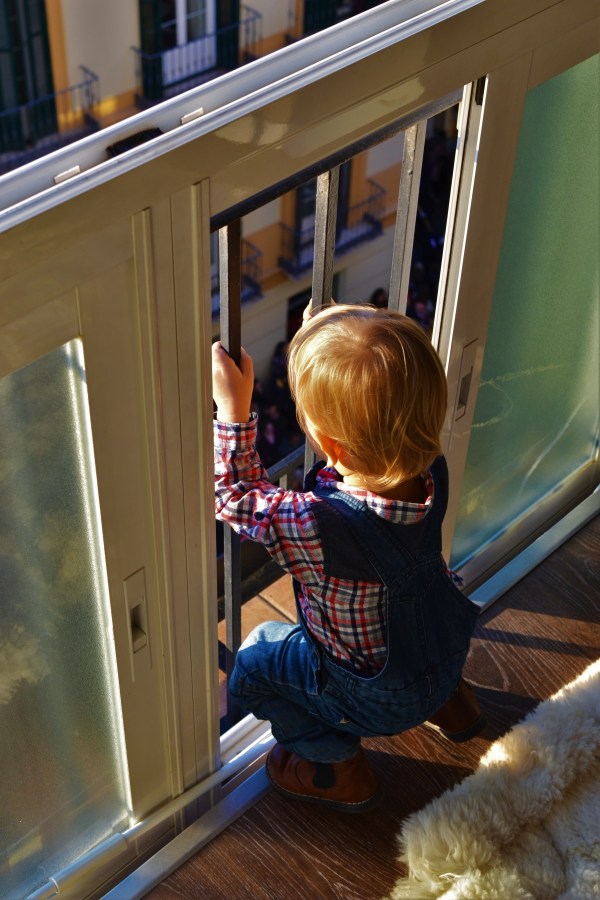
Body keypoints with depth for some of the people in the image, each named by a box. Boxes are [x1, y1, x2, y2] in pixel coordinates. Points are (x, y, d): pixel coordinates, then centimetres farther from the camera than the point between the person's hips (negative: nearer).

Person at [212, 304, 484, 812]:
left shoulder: (318, 526, -41)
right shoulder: (431, 471, -24)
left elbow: (234, 497, -22)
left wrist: (232, 409, -20)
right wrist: (328, 347, -2)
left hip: (379, 700, -6)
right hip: (449, 650, 6)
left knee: (255, 659, 9)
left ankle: (338, 766, 17)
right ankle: (449, 700, 38)